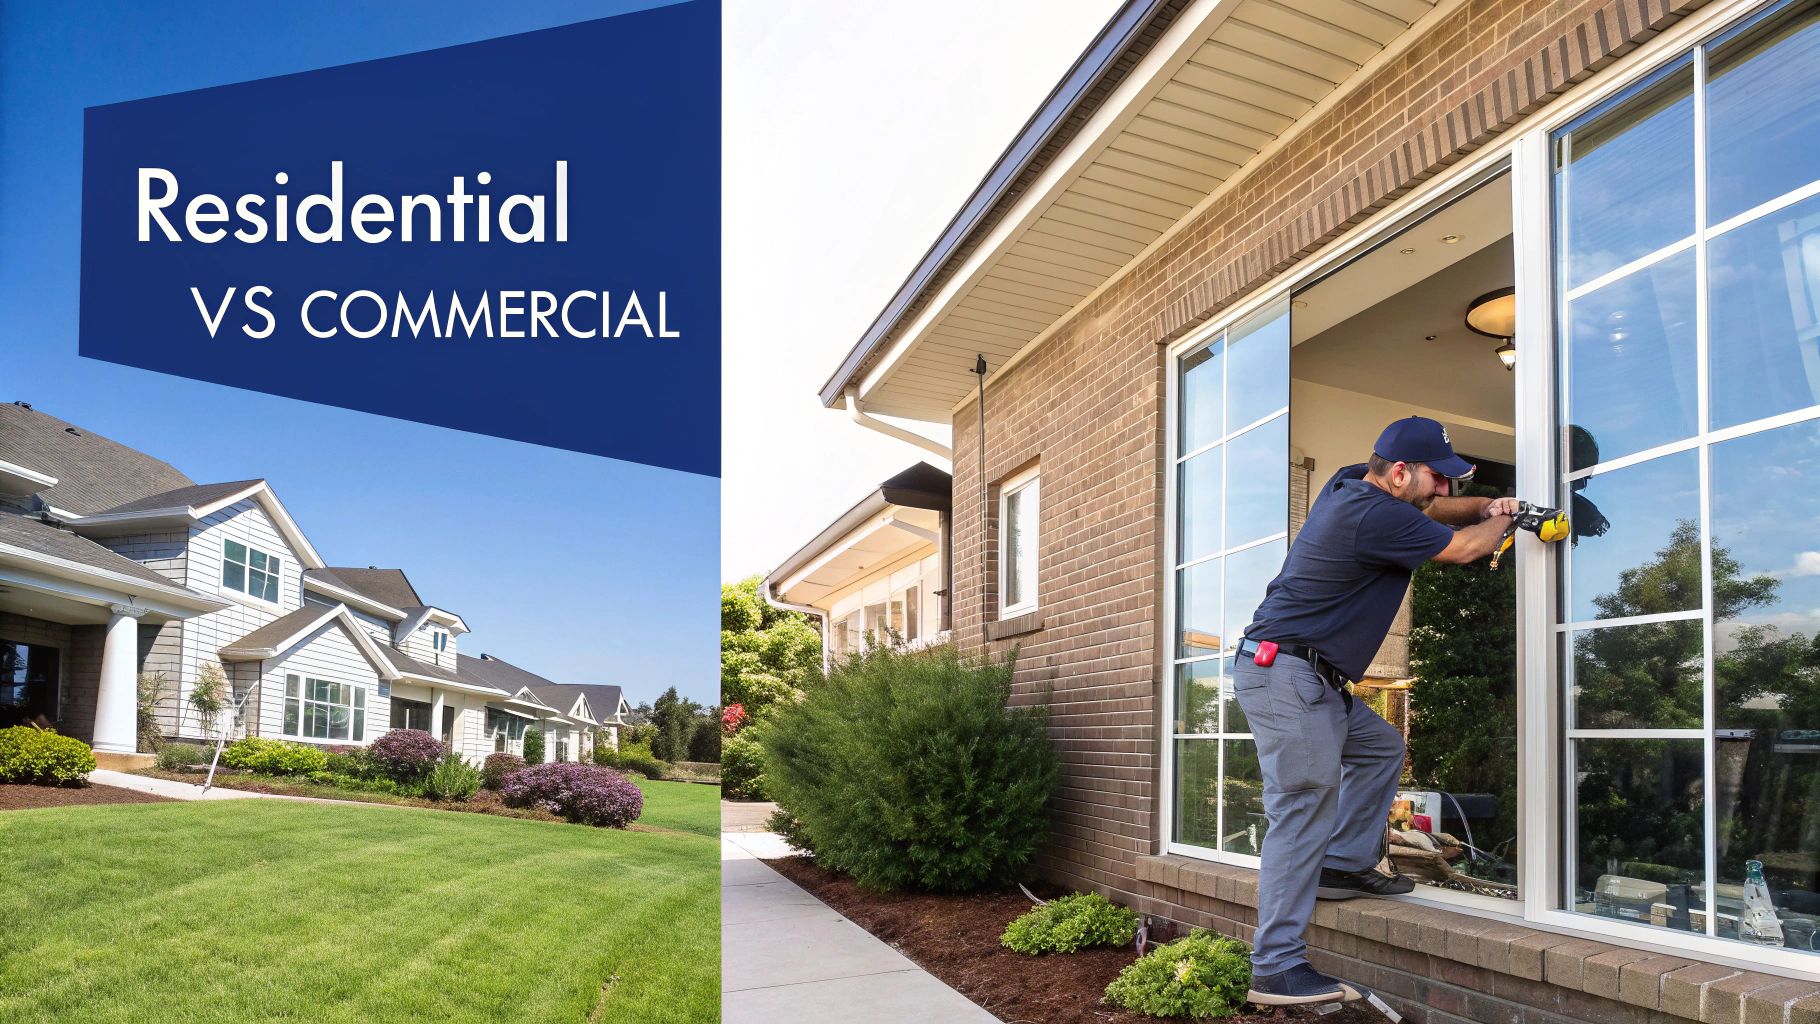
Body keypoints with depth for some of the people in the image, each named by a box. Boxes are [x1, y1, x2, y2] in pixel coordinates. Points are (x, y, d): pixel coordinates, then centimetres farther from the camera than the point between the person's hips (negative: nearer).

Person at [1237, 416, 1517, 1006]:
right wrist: (1502, 520, 15)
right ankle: (1276, 969, -9)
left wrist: (1486, 507, 16)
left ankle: (1346, 865, 23)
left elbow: (1429, 511, 30)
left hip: (1310, 681, 11)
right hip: (1286, 675, -11)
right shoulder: (1375, 515, -18)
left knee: (1380, 747, 22)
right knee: (1305, 813, -11)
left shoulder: (1351, 485, 11)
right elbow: (1463, 549, -5)